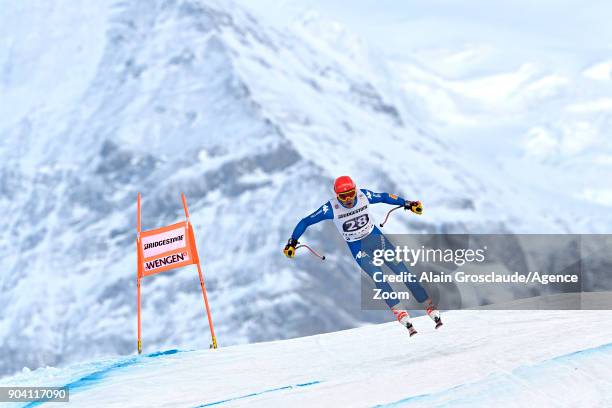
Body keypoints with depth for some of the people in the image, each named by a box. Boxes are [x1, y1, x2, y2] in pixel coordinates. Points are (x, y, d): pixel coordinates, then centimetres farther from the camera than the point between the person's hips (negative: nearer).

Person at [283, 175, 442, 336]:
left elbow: (384, 197, 5)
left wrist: (407, 204, 8)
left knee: (403, 271, -5)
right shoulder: (331, 208, -19)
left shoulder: (364, 196, -14)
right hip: (357, 248, -2)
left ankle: (432, 311, 1)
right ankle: (403, 318, -26)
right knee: (379, 278, -22)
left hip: (376, 237, 2)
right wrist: (292, 242, -14)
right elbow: (306, 222, -11)